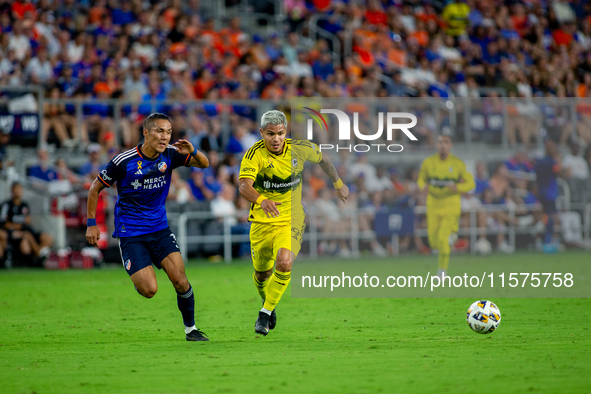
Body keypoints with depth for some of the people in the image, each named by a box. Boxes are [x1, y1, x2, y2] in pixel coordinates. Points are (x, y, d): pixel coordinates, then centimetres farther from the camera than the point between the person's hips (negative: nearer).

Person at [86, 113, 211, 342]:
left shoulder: (169, 155, -4)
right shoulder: (123, 162, -15)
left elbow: (203, 164, -2)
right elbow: (95, 188, -3)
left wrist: (192, 152, -25)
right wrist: (91, 224, -3)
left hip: (160, 229, 4)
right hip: (130, 234, -4)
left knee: (180, 280, -9)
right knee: (149, 290, -13)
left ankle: (190, 329, 9)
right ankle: (136, 274, 22)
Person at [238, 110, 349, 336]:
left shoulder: (299, 149, -9)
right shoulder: (255, 154, -18)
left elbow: (322, 159, 14)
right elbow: (244, 186, -34)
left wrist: (338, 184, 23)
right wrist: (262, 200, -53)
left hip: (291, 221, 0)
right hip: (262, 222, 0)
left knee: (284, 263, -24)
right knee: (262, 273, 9)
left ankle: (265, 313, -7)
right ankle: (267, 303, 45)